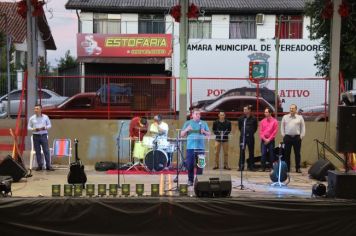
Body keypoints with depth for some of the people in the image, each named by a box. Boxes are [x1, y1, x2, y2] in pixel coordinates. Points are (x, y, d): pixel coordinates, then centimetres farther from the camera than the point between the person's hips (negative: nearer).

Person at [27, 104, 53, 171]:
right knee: (37, 151, 4)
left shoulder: (45, 117, 3)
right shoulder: (32, 118, 5)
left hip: (44, 135, -1)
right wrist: (33, 129, -13)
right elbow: (28, 127, 7)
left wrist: (45, 127, -12)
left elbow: (49, 125, 8)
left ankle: (48, 166, -3)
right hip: (35, 136, 1)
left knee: (46, 151, -5)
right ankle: (40, 165, 11)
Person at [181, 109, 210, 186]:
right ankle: (190, 180, 10)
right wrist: (187, 130, -12)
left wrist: (204, 132, -8)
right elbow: (182, 135, 6)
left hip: (201, 147, 1)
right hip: (190, 147, -1)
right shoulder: (188, 123, 8)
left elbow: (209, 134, 13)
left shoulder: (204, 123, 12)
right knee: (190, 164, -1)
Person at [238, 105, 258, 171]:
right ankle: (241, 166, 3)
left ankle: (251, 166, 14)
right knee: (242, 151, -1)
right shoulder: (241, 118, 3)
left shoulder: (253, 119, -3)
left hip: (250, 137, -1)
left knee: (251, 152, 6)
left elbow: (255, 128, 9)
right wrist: (242, 132, 11)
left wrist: (251, 133, 5)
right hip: (243, 137, 1)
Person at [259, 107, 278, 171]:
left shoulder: (274, 121, 0)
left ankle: (271, 167, 6)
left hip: (271, 140, -2)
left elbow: (275, 132, -4)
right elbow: (261, 131, 6)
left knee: (271, 154, -1)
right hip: (263, 140, 2)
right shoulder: (262, 121, 9)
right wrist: (264, 139, -6)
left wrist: (269, 139, -9)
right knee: (263, 154, -4)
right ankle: (263, 167, 0)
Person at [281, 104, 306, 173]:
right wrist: (283, 135, 3)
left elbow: (303, 127, 6)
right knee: (287, 153, 2)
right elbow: (282, 126, 11)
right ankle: (287, 167, 9)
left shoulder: (300, 117, 6)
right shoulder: (285, 117, 8)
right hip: (287, 137, 1)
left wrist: (301, 136, 0)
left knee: (297, 153, 2)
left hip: (297, 137, -1)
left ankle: (298, 168, 7)